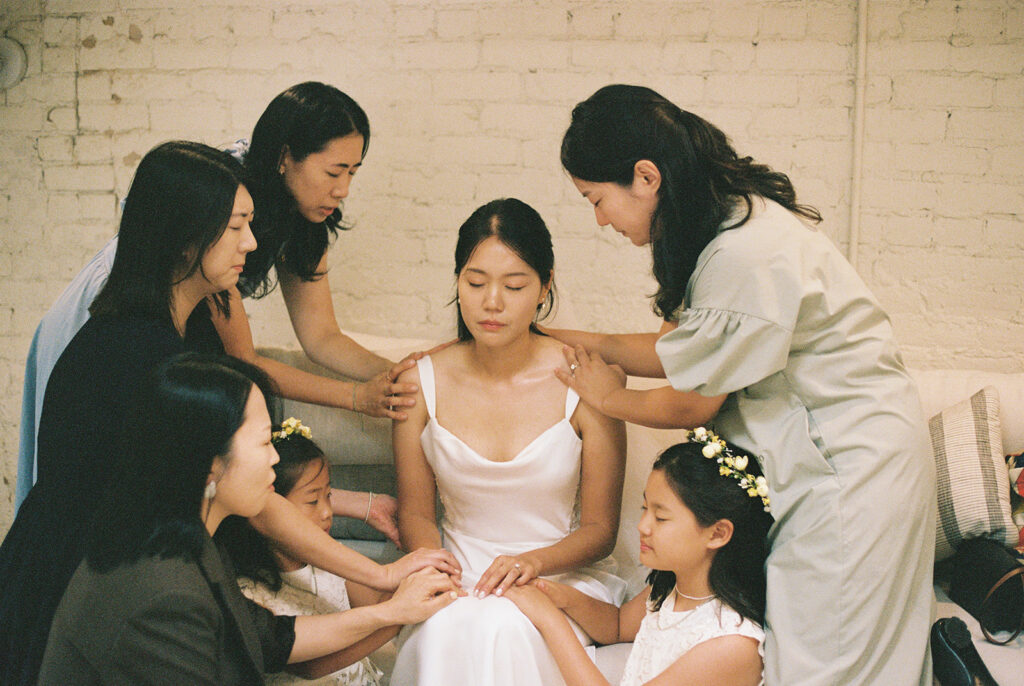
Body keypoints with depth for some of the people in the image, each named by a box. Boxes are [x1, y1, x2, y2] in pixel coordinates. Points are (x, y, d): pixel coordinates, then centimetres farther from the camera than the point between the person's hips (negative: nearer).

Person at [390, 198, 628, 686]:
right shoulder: (421, 383, -1)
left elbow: (599, 528, -1)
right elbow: (416, 512, 9)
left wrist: (533, 561, -20)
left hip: (562, 574, -1)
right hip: (459, 577, 2)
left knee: (505, 629, -34)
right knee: (444, 632, -33)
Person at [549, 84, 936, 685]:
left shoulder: (747, 257, -26)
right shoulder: (730, 218, 2)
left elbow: (693, 404, -14)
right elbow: (681, 349, 11)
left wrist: (609, 398, 3)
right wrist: (582, 341, 12)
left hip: (851, 465, -9)